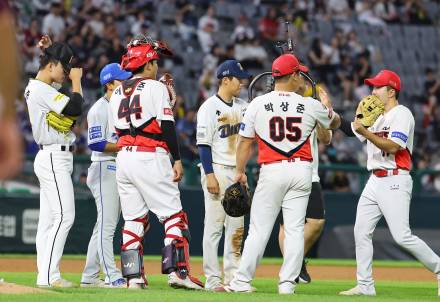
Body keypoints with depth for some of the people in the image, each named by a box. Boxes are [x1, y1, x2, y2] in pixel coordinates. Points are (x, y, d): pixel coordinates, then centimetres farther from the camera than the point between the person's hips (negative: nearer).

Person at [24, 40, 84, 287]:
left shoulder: (42, 88, 16)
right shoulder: (41, 90, -15)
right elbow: (75, 108, -22)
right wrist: (76, 80, -6)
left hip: (53, 159, 11)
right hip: (54, 158, -11)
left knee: (49, 218, 8)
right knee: (64, 215, -14)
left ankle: (45, 275, 8)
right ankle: (49, 275, -17)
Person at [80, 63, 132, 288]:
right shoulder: (99, 109, -10)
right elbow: (96, 144, -17)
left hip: (121, 168, 9)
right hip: (105, 168, -9)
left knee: (105, 226, 10)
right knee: (107, 224, -10)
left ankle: (89, 277, 15)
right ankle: (113, 277, -13)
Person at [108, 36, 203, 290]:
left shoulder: (117, 92, 15)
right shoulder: (156, 87, -4)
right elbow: (167, 125, -11)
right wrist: (177, 160, -9)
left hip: (123, 156, 7)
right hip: (151, 157, -6)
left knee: (133, 219, 9)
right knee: (174, 215, -2)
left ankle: (133, 276, 4)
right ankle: (177, 271, -11)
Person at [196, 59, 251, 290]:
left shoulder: (243, 107, 13)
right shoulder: (210, 107, -9)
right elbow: (203, 144, -13)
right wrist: (209, 175, -19)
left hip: (237, 172, 7)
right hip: (216, 170, -7)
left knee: (237, 227, 7)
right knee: (214, 225, -5)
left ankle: (233, 276, 12)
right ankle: (212, 279, -3)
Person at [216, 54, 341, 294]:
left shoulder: (258, 104, -2)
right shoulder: (310, 105, 1)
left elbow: (245, 142, 2)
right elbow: (335, 123, 20)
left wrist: (240, 171, 12)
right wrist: (328, 108, 41)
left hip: (272, 171, -1)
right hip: (301, 169, 1)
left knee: (259, 229, 1)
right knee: (295, 229, 5)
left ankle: (242, 281, 0)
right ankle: (287, 283, 4)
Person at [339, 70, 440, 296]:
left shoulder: (401, 114, -8)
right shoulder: (376, 116, 20)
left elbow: (393, 147, -20)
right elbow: (345, 127, 21)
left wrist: (365, 132, -22)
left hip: (395, 181, -9)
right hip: (374, 182, 9)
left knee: (402, 236, -14)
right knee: (361, 232, 2)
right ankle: (365, 285, 6)